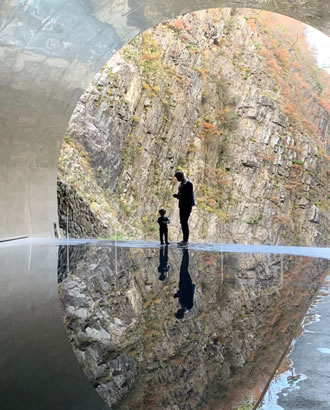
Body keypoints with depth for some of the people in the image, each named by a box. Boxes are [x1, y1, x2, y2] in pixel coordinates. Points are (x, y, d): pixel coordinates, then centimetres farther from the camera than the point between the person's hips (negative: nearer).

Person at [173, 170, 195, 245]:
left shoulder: (188, 184, -13)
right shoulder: (181, 184, 15)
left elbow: (189, 196, -18)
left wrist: (179, 196, -21)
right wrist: (177, 196, 3)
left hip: (187, 205, -9)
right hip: (182, 205, 9)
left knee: (184, 222, -9)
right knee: (182, 222, 10)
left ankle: (186, 240, -4)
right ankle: (185, 239, 17)